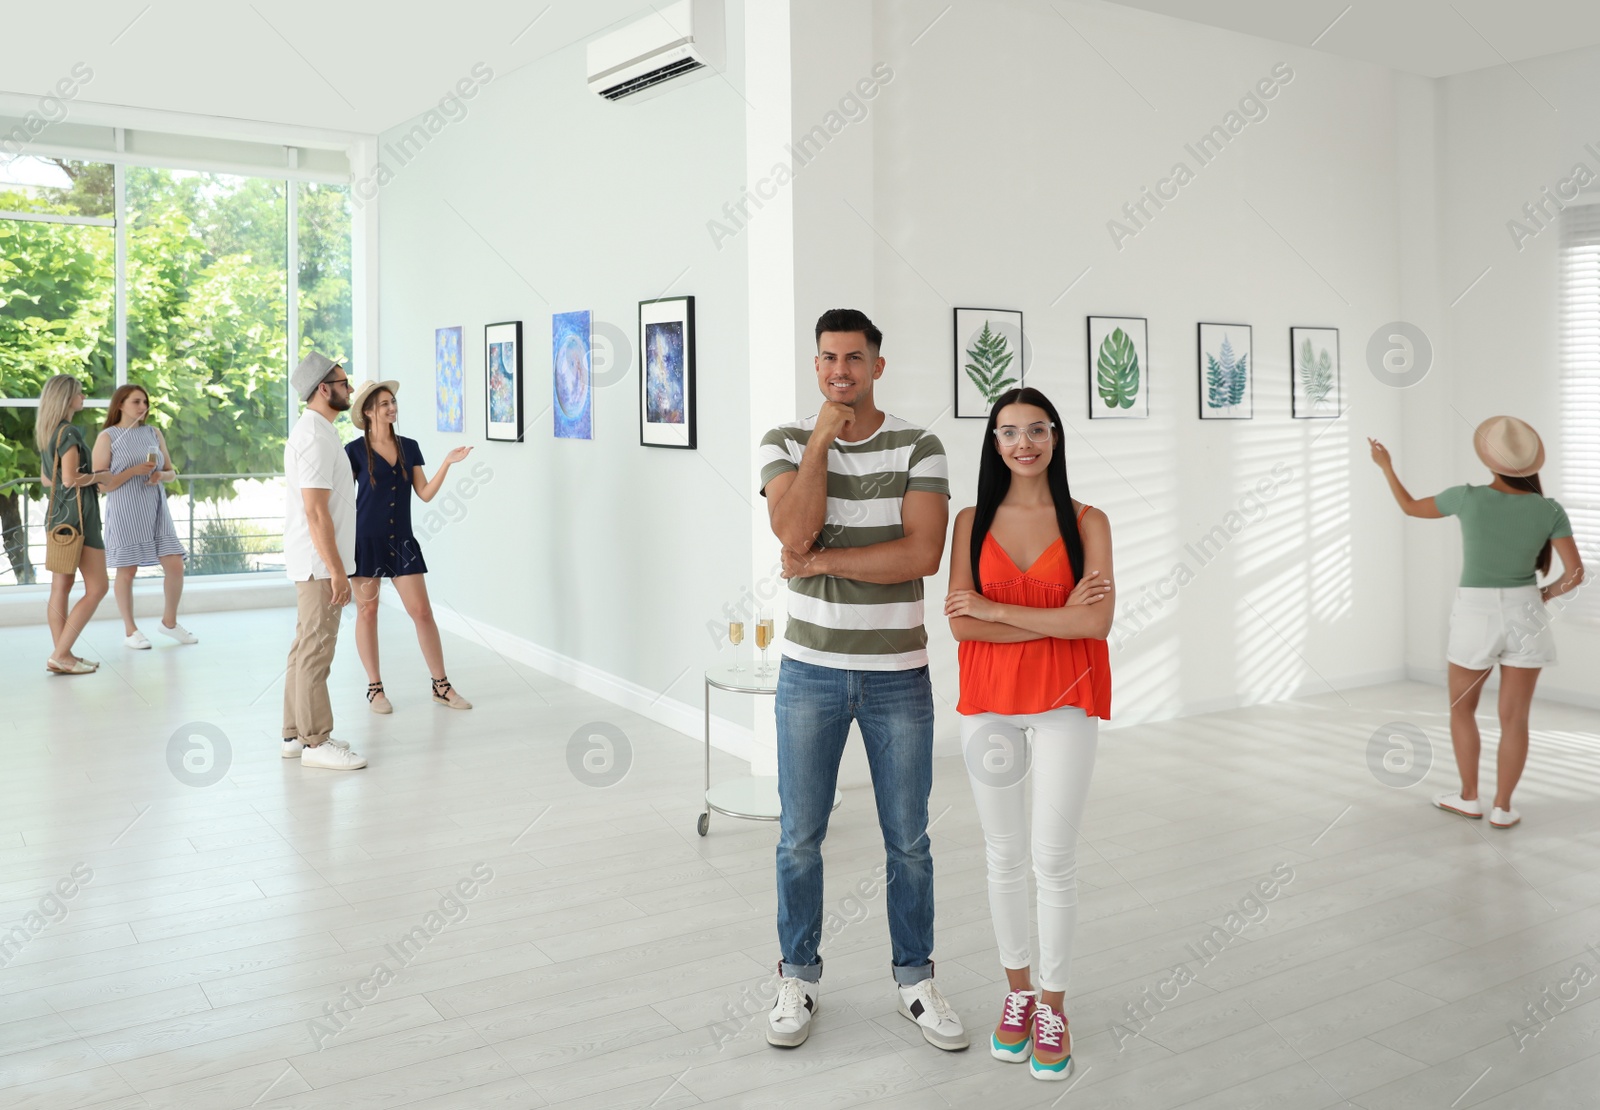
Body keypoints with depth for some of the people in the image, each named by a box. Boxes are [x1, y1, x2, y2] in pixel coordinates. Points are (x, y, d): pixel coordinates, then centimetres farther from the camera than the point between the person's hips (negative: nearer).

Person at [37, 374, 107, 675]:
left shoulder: (47, 434, 14)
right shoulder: (70, 432, -15)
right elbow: (70, 479, -21)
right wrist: (95, 477, -4)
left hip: (57, 514, 10)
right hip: (77, 514, -10)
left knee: (61, 587, 9)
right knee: (97, 588, -6)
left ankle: (62, 656, 11)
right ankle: (60, 655, -7)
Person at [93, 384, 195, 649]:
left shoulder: (154, 433, 10)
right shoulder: (107, 437, -3)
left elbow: (172, 472, 15)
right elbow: (100, 484, -7)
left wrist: (161, 475, -8)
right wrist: (134, 470, -18)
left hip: (155, 509, 4)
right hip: (125, 512, -4)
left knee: (175, 565, -1)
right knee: (127, 571, 2)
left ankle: (169, 622, 18)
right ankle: (130, 630, 16)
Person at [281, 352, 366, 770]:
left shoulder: (314, 431, 15)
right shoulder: (316, 438, -18)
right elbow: (316, 512, -23)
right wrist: (336, 570, -22)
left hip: (314, 563, 11)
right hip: (320, 563, -11)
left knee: (306, 649, 15)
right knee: (315, 652, -5)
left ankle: (297, 734, 23)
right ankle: (315, 742, 1)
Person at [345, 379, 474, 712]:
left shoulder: (409, 447, 7)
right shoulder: (355, 451, -4)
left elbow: (425, 494, 4)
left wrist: (447, 463, -6)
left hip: (401, 540, 3)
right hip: (365, 540, -3)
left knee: (422, 611, 1)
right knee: (367, 611, 4)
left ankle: (441, 685, 9)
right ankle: (374, 688, 16)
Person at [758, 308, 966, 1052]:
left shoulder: (918, 447, -3)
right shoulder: (786, 443, 0)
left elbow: (923, 553, -16)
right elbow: (794, 531, -18)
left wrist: (821, 560, -16)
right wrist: (822, 438, -15)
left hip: (898, 675, 0)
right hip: (811, 672, 1)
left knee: (907, 840, 10)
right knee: (800, 837, 9)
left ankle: (915, 978, 28)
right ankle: (798, 977, 28)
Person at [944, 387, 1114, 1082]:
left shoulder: (1086, 523, -1)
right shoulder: (972, 522, 3)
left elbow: (1096, 620, -13)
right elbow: (962, 625, -7)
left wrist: (994, 608, -11)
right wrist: (1056, 619, -14)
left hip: (1063, 704, -1)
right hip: (989, 704, 2)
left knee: (1054, 859, 1)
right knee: (1004, 856, 11)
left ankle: (1052, 1004, 19)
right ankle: (1018, 990, 29)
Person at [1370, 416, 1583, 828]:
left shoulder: (1468, 497, -11)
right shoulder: (1549, 510, -7)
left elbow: (1410, 507, 5)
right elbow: (1575, 573, -9)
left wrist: (1386, 465, 19)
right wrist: (1542, 595, 10)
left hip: (1475, 617, -1)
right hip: (1524, 616, 1)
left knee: (1461, 708, 18)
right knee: (1514, 718, 9)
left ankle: (1469, 797, 24)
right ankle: (1502, 808, 13)